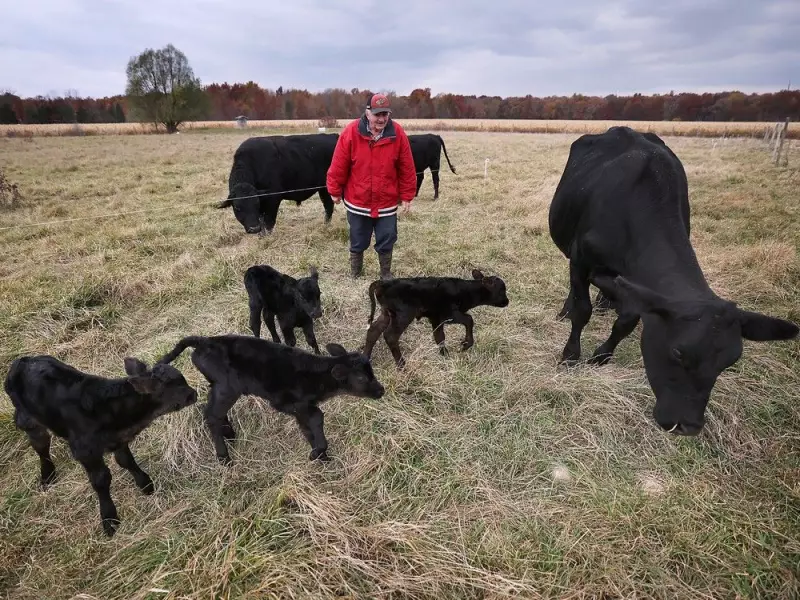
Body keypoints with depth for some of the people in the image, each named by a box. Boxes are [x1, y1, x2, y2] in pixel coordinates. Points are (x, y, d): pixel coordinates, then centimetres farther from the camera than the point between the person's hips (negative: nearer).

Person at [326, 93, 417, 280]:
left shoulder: (398, 134, -8)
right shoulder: (351, 132, -12)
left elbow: (406, 169, -2)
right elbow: (339, 166, -5)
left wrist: (406, 196, 0)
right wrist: (335, 191, 1)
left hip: (387, 203, 1)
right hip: (357, 202, 0)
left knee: (386, 243, 10)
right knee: (358, 243, 15)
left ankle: (386, 275, 31)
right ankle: (355, 276, 34)